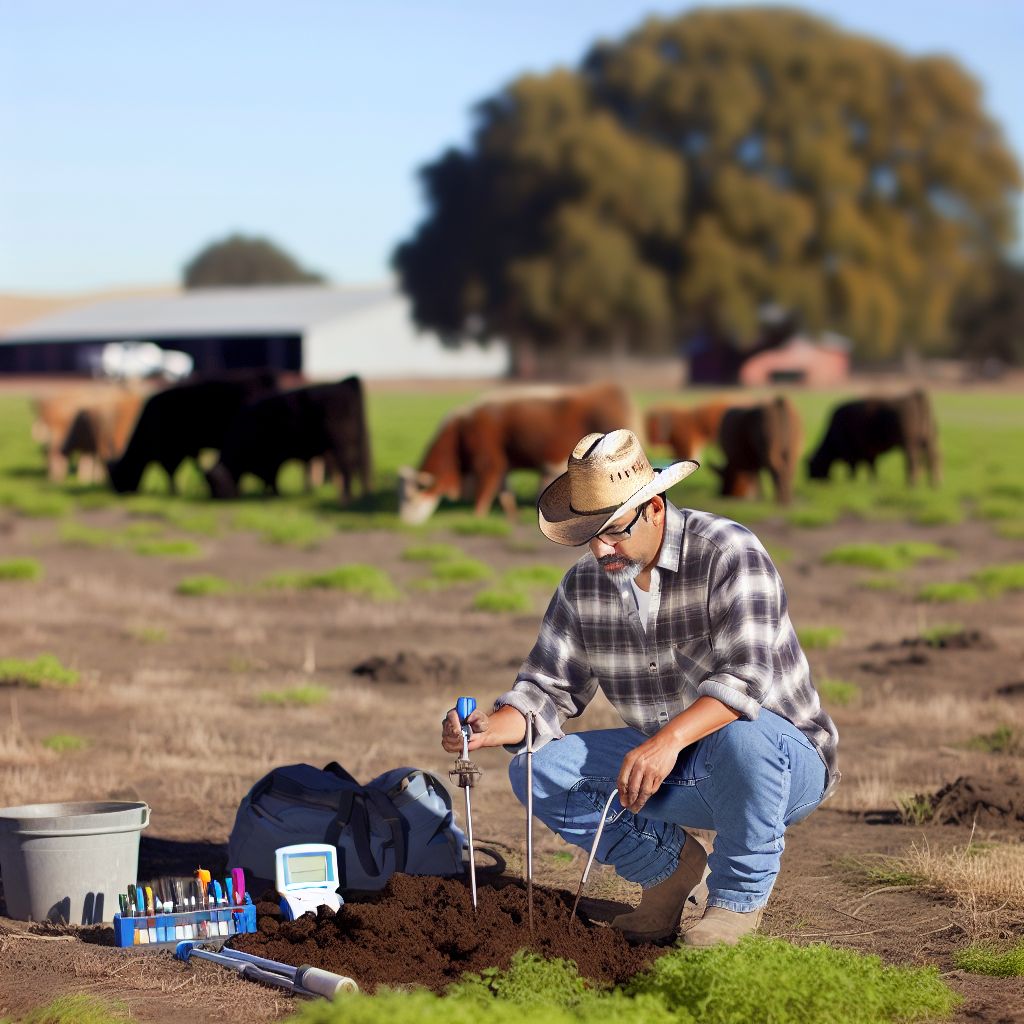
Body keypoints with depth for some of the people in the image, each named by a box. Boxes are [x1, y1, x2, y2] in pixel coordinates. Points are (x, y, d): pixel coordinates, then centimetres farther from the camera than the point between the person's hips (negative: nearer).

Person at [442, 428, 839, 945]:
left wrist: (670, 738, -46)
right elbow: (548, 689, 1)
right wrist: (491, 727, -21)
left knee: (742, 738, -40)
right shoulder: (585, 583, 0)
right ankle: (669, 863, 7)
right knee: (536, 767, -10)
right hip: (671, 770, 6)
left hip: (786, 761, -6)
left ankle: (740, 893, -14)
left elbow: (746, 674, -32)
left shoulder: (727, 553, -20)